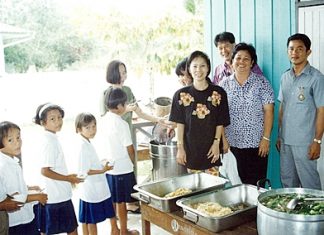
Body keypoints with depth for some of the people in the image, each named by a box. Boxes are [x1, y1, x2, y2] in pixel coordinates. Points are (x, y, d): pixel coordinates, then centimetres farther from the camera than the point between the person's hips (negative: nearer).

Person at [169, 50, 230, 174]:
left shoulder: (218, 93, 0)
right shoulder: (181, 94, 0)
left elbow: (220, 123, 2)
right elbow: (180, 123, 0)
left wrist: (216, 143, -5)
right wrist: (180, 147, -3)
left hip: (211, 149, 0)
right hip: (191, 148, 0)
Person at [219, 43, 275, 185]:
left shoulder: (261, 82, -2)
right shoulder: (224, 84, 5)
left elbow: (268, 111, -4)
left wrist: (266, 138, -8)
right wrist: (222, 139, 2)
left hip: (256, 143, -2)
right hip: (231, 143, 2)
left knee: (256, 184, 4)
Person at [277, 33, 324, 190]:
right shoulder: (285, 77, 9)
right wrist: (279, 135, 12)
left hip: (305, 142, -6)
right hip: (285, 140, 6)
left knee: (309, 183, 4)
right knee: (287, 181, 16)